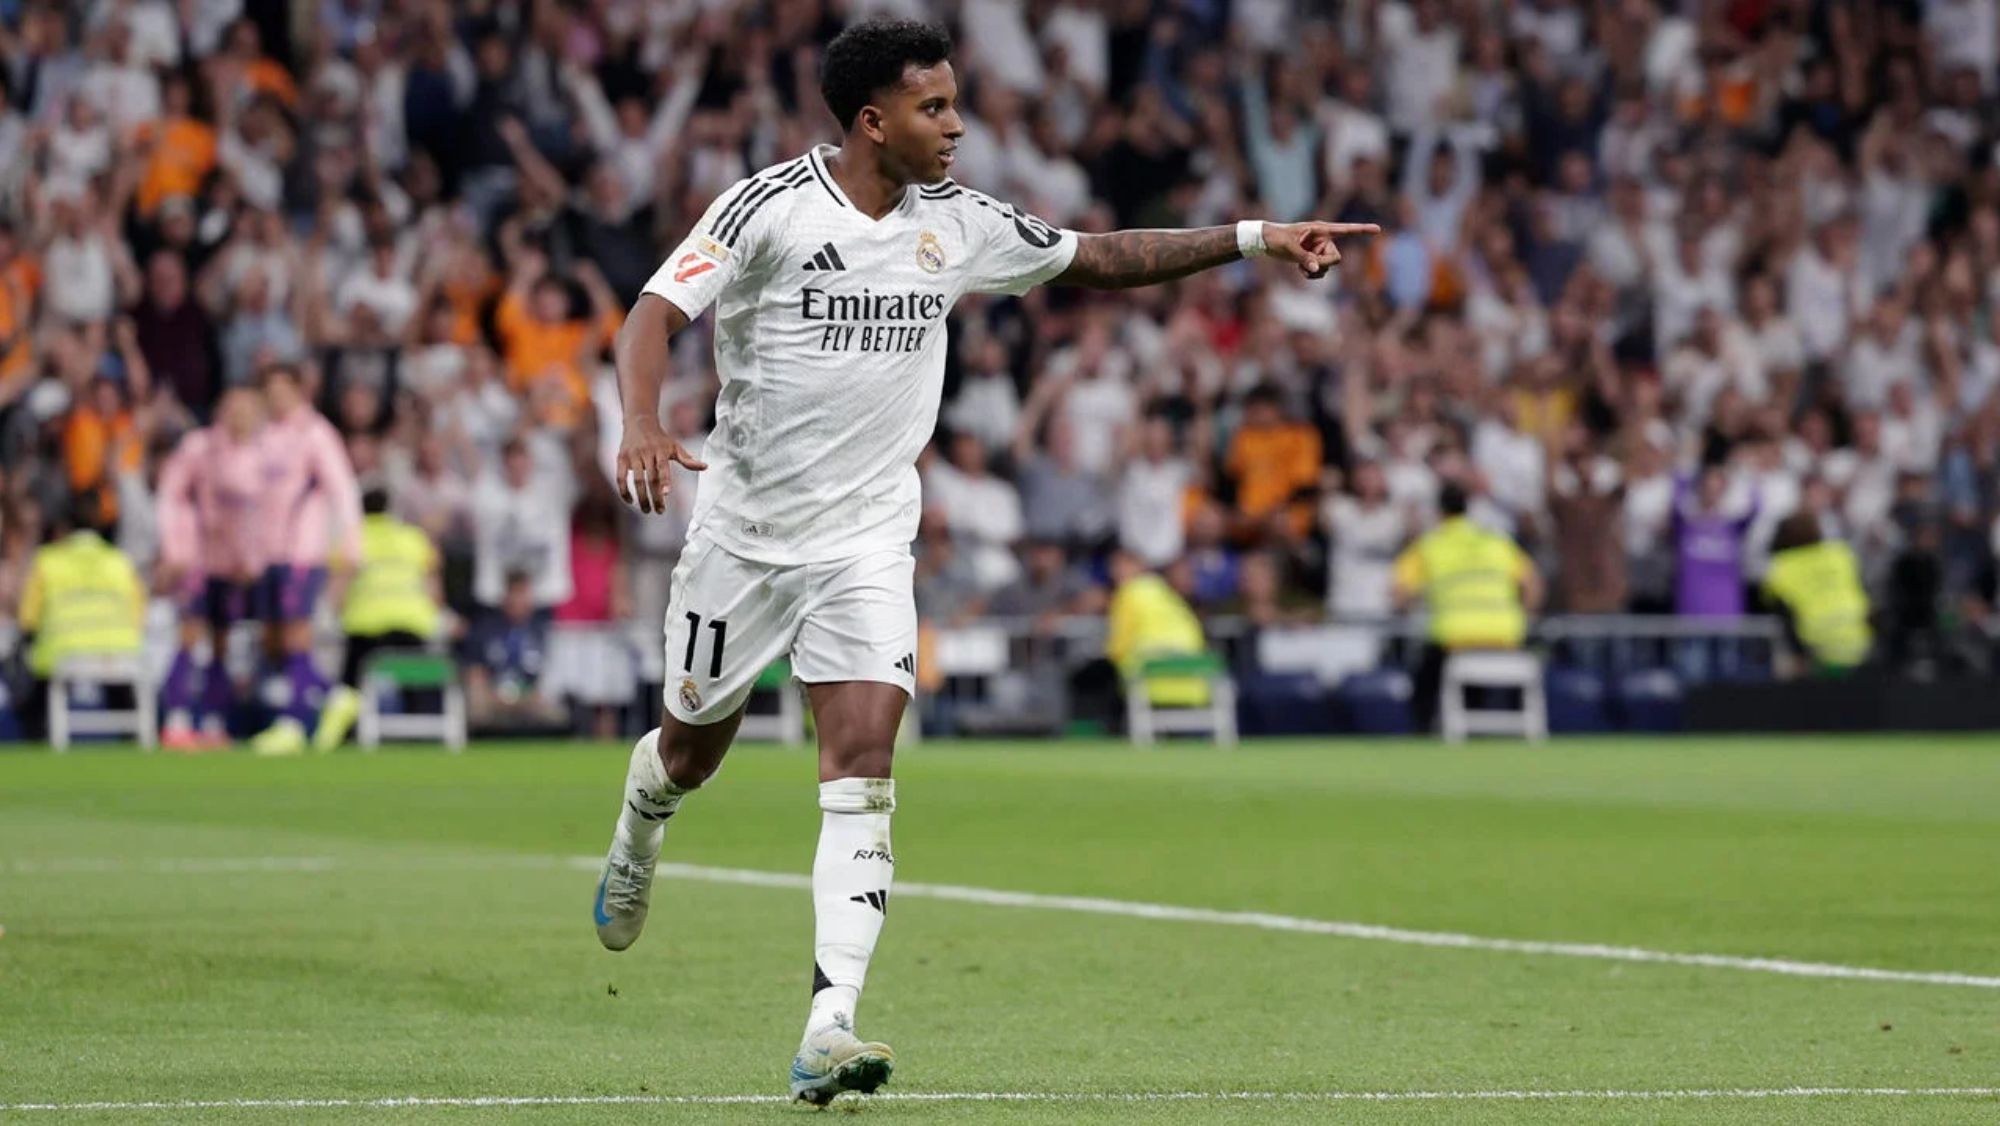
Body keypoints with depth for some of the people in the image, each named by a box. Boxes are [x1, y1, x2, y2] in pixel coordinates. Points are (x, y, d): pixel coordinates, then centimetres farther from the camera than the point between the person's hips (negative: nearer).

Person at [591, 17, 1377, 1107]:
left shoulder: (958, 223, 1)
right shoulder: (769, 206, -13)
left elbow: (1101, 258, 12)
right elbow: (654, 315, -18)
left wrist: (1254, 237, 6)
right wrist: (641, 426, -38)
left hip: (867, 544, 2)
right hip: (745, 528, -2)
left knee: (862, 768, -14)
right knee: (693, 747, 14)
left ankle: (828, 1029, -21)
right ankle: (641, 818, 53)